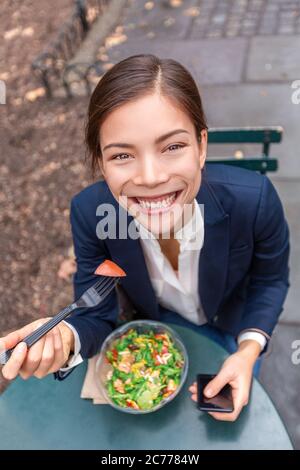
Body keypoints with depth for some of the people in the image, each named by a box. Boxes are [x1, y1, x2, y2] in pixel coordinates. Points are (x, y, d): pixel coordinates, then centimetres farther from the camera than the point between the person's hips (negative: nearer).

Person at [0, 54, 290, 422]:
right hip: (154, 325, 0)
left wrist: (249, 350, -31)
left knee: (228, 413, 24)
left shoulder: (255, 200, -37)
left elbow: (270, 279, -16)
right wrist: (63, 336, -46)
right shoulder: (89, 212, -33)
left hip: (233, 326, 1)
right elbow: (97, 316, -23)